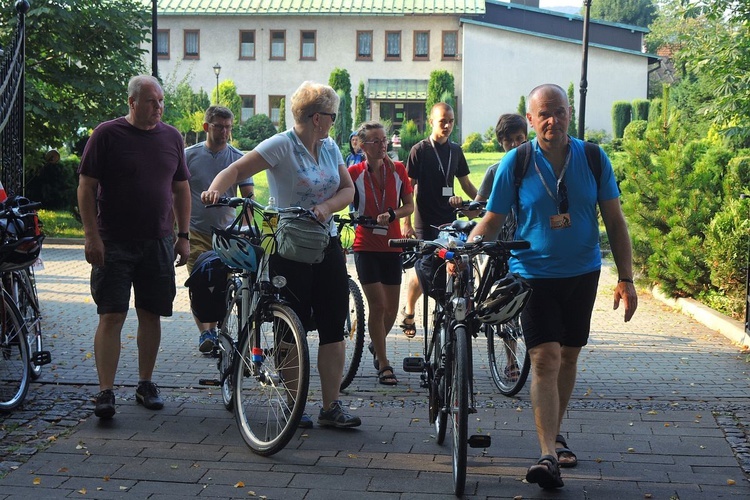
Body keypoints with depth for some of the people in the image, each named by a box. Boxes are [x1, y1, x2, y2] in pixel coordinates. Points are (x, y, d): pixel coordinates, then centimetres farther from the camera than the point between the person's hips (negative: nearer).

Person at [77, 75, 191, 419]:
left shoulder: (172, 138, 10)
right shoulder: (107, 135, -3)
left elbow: (181, 190, 16)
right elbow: (86, 187, -4)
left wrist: (183, 236, 10)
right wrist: (92, 236, -11)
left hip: (158, 243, 4)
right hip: (114, 244, -4)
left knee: (151, 315, 8)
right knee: (111, 316, -7)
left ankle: (145, 384, 21)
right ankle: (106, 391, -5)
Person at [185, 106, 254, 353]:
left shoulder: (238, 158, 0)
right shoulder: (189, 155, -1)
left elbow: (248, 196, -1)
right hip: (196, 230, -1)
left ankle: (214, 329, 20)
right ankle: (205, 333, -10)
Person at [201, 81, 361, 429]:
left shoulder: (330, 147, 10)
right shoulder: (281, 146, -11)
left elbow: (348, 189, 8)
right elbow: (237, 170, -19)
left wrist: (327, 206, -12)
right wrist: (215, 190, -39)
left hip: (327, 246, 6)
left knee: (334, 328, 3)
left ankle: (331, 406, 8)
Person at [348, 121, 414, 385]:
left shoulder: (397, 170, 2)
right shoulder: (354, 173, -5)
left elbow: (409, 206, 3)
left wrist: (391, 214, -15)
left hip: (392, 246, 3)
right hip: (366, 247, -3)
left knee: (391, 308, 7)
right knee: (378, 305, -10)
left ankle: (377, 344, 37)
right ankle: (383, 365, 2)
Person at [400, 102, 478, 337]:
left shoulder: (455, 151, 10)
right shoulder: (420, 150, -5)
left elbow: (466, 183, 19)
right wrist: (406, 223, -10)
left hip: (449, 220, 5)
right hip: (426, 222, -5)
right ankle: (408, 312, 16)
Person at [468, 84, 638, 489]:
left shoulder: (593, 159, -4)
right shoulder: (515, 163, -9)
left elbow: (614, 221, 1)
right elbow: (492, 220, -3)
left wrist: (626, 278, -3)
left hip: (582, 274, 3)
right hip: (535, 275, -3)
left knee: (568, 356, 14)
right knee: (545, 358, -13)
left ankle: (556, 435, 32)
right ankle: (548, 455, -17)